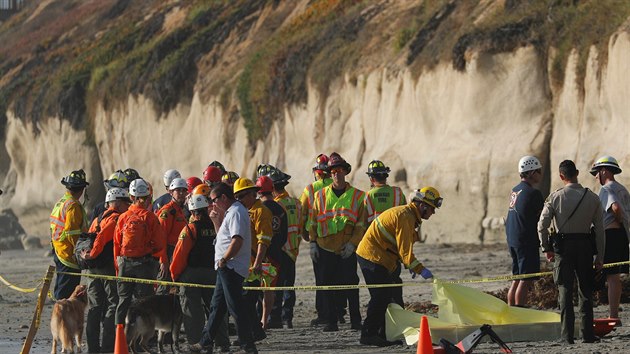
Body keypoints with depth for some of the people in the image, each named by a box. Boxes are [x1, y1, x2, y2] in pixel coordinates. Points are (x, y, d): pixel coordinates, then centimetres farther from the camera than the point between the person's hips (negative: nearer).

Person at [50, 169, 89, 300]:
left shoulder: (59, 203, 13)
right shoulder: (74, 206, -16)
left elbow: (53, 229, 18)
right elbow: (72, 234, -22)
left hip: (58, 253, 9)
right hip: (69, 254, -9)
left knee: (60, 291, 16)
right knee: (67, 293, -7)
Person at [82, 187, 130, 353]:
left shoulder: (97, 219, 19)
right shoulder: (116, 219, -9)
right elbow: (102, 237, -20)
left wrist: (85, 254, 5)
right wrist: (93, 255, -14)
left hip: (93, 269, 8)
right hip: (109, 268, -8)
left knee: (94, 307, 10)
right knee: (113, 305, -3)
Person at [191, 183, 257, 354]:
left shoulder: (236, 212, -15)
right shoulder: (231, 212, 18)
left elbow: (237, 240, -25)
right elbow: (223, 236, 25)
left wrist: (223, 260, -19)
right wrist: (216, 220, 13)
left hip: (231, 267, -11)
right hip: (226, 268, 11)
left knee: (235, 307, -8)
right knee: (217, 306, 17)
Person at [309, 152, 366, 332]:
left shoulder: (357, 196, 3)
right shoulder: (321, 195, 9)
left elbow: (361, 224, 1)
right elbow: (314, 221, 11)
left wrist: (352, 243, -10)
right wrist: (313, 242, 3)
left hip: (347, 250, -2)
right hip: (325, 248, 2)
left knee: (350, 284, -1)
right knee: (328, 285, 2)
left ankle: (355, 321, 6)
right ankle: (331, 321, 7)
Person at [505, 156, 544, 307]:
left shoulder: (514, 191, 13)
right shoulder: (533, 193, -13)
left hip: (512, 240, 9)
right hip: (527, 242, -9)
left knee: (517, 280, 14)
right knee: (525, 281, -8)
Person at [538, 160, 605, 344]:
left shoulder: (555, 197, -6)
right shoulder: (592, 198, -1)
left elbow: (542, 225, -9)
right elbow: (600, 229, 1)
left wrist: (546, 248, 5)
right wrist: (600, 256, 7)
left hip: (563, 246, -2)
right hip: (585, 245, 2)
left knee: (565, 291, 2)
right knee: (586, 291, 11)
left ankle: (567, 335, -2)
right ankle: (587, 333, 8)